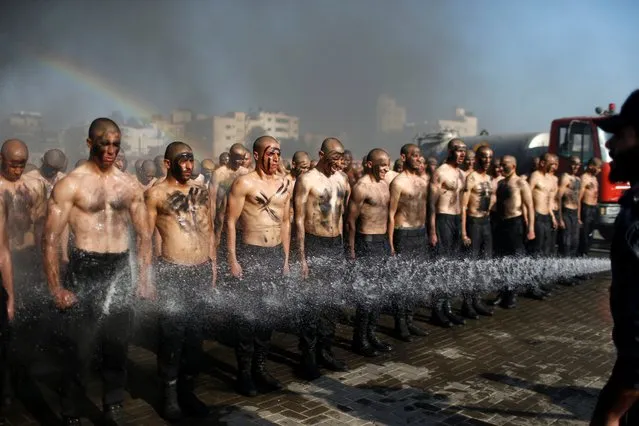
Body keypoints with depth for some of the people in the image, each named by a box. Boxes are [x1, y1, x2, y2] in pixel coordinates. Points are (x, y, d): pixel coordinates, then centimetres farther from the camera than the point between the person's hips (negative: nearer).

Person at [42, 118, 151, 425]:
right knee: (78, 350, 5)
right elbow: (51, 239, -8)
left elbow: (144, 235, 12)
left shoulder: (130, 185, 6)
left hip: (120, 271, 4)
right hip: (84, 271, -4)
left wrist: (143, 277, 6)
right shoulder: (70, 184, -7)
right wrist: (56, 289, -12)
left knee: (117, 345, 14)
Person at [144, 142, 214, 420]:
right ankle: (170, 393, 16)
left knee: (195, 332, 11)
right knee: (172, 333, 1)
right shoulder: (156, 194, -3)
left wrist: (213, 267, 14)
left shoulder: (203, 191, 11)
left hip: (202, 271, 5)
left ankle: (187, 388, 26)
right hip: (172, 272, -4)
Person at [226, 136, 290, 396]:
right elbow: (230, 222, -9)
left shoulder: (284, 184, 9)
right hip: (250, 254, -6)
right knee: (247, 314, -2)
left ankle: (260, 368, 24)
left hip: (276, 254, 6)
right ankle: (244, 373, 12)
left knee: (269, 313, 11)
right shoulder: (244, 183, -8)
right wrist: (232, 260, -13)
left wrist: (285, 258, 13)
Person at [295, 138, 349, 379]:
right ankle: (308, 357, 8)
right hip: (314, 244, -6)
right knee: (313, 302, -4)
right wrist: (301, 257, -14)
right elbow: (299, 220, -10)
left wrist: (343, 247, 13)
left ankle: (325, 350, 23)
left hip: (336, 244, 6)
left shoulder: (341, 179, 10)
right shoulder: (307, 180, -9)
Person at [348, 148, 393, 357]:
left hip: (383, 241, 9)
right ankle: (359, 340, 10)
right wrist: (351, 250, -13)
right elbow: (351, 220, -12)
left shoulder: (384, 183, 12)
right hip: (367, 243, -8)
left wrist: (388, 242, 17)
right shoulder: (362, 187, -13)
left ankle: (371, 335, 25)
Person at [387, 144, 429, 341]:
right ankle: (400, 324, 11)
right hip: (404, 235, -7)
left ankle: (409, 320, 24)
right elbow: (391, 214, -11)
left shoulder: (424, 179, 10)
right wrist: (390, 244, -14)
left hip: (421, 233, 7)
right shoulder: (398, 182, -10)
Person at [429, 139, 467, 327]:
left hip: (457, 220, 8)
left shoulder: (461, 173, 14)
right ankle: (437, 310, 4)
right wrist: (432, 231, -17)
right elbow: (432, 203, -13)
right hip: (443, 220, -8)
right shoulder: (440, 172, -10)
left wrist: (462, 224, 16)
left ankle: (447, 307, 19)